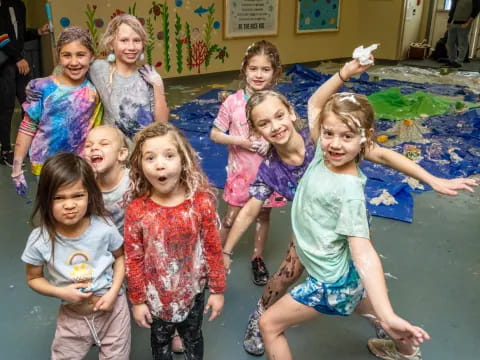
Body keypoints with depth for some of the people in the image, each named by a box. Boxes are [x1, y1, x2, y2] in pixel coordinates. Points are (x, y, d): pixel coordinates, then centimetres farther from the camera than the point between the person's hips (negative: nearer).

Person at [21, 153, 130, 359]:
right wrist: (61, 292, -19)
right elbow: (33, 278, -2)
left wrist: (113, 292, -13)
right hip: (72, 315, 1)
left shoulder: (104, 228, -19)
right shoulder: (39, 240, -19)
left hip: (113, 308, 0)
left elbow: (120, 257, 0)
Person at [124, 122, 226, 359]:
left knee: (192, 338, 26)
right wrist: (137, 300, -4)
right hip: (156, 296, 1)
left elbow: (213, 250, -10)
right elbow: (133, 260, -10)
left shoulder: (201, 202, -20)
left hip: (192, 291, 0)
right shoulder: (136, 211, -20)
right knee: (160, 340, 27)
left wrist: (218, 290, -4)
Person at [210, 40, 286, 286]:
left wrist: (273, 143, -19)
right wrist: (240, 141, -20)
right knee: (231, 218, 9)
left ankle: (257, 258, 37)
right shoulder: (233, 102, -12)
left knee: (263, 215, 17)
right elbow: (215, 134, -6)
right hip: (241, 171, -1)